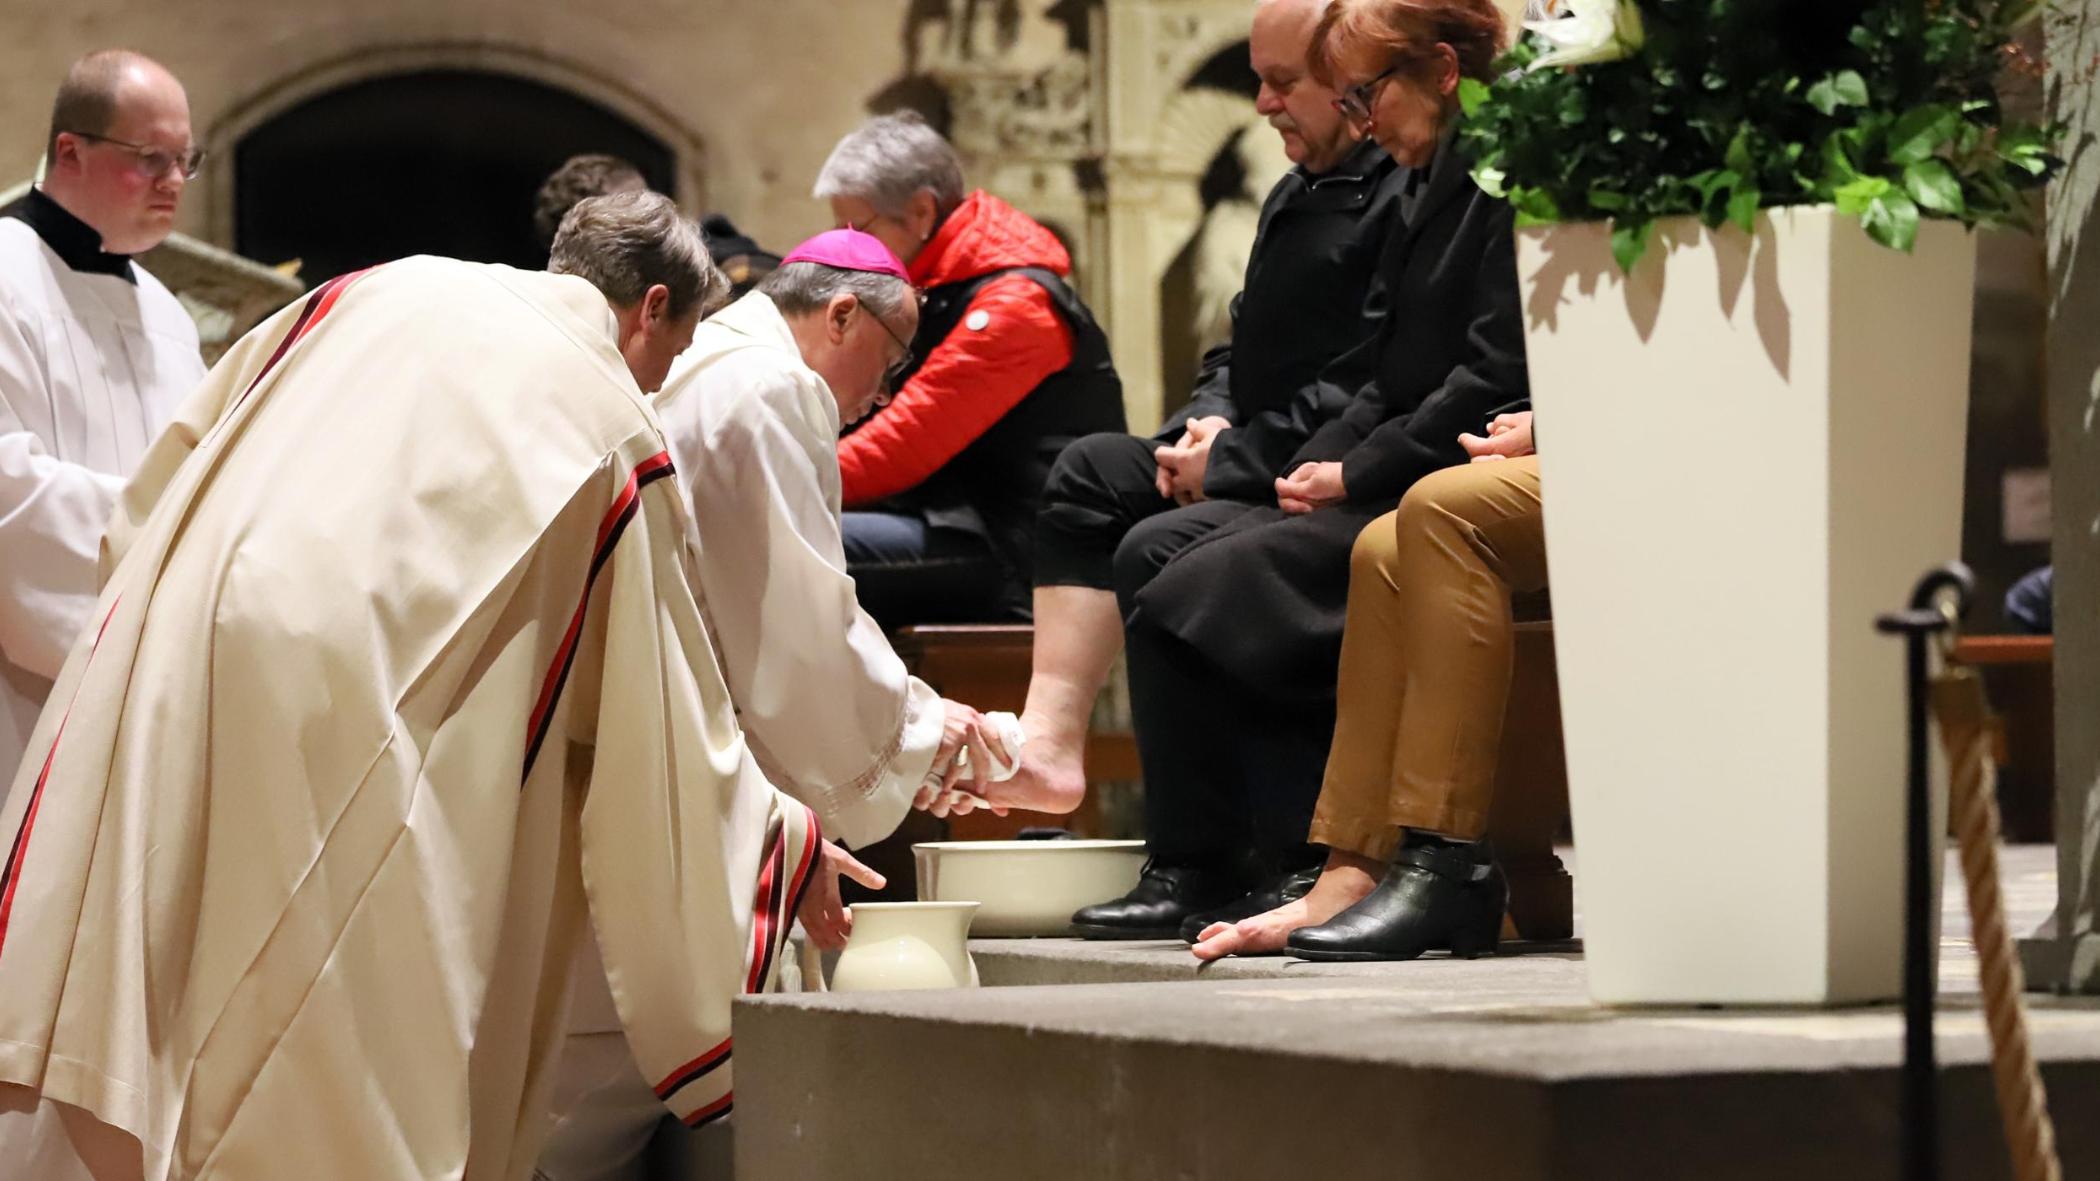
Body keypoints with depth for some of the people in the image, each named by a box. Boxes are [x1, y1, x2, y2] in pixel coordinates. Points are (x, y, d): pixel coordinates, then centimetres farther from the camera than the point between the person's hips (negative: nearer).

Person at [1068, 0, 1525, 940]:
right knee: (1154, 556, -1)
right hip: (1379, 487, 10)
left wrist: (1354, 474, -13)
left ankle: (1195, 871, -6)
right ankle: (1291, 856, -7)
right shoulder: (1429, 186, 19)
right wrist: (1315, 467, 3)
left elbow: (1496, 379, -19)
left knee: (1195, 591, -19)